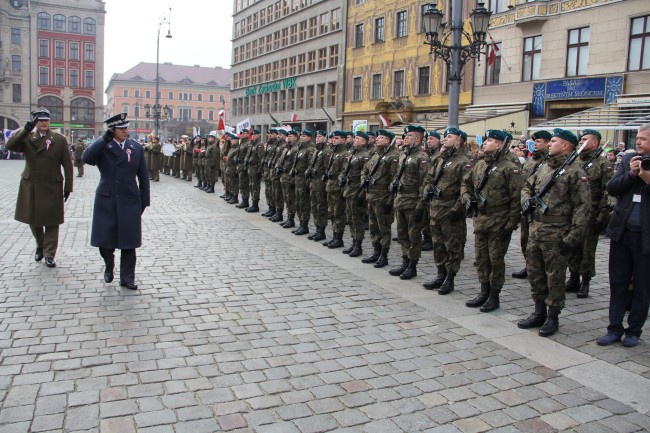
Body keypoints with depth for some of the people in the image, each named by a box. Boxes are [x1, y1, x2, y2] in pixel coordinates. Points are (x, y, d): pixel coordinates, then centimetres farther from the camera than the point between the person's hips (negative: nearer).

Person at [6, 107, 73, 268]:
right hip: (30, 187, 2)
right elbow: (10, 145, -18)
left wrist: (68, 187, -4)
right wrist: (26, 128, -26)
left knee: (51, 222, 3)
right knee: (33, 220, 15)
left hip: (52, 188, -2)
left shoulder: (59, 140, -1)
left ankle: (49, 255, 12)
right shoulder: (26, 138, 3)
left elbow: (67, 165, -1)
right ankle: (40, 246, 38)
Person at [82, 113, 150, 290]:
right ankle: (109, 265, 35)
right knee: (105, 239, 6)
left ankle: (127, 278, 15)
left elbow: (143, 176, 7)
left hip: (130, 202, 1)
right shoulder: (102, 146, 0)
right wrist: (105, 138, -24)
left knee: (128, 242, 3)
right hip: (106, 201, 0)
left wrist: (144, 201, 5)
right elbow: (86, 158, -21)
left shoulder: (137, 148, 4)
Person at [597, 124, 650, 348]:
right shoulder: (628, 160, 7)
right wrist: (631, 174, -13)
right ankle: (615, 329, 19)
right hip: (622, 231, 3)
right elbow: (611, 188, 0)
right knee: (618, 282, 9)